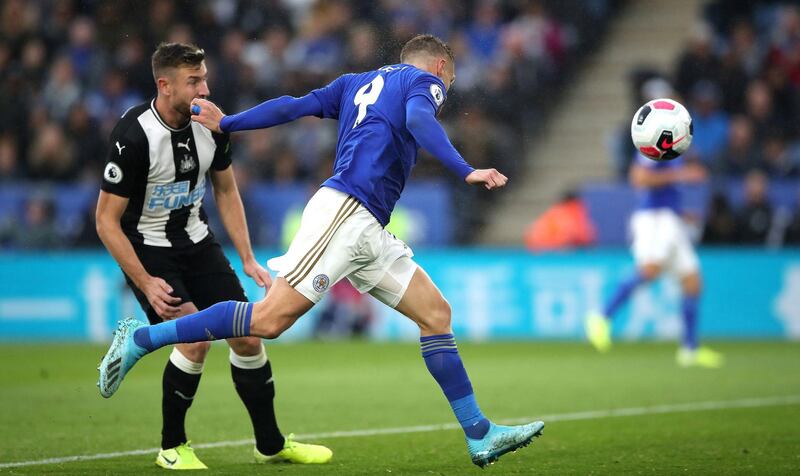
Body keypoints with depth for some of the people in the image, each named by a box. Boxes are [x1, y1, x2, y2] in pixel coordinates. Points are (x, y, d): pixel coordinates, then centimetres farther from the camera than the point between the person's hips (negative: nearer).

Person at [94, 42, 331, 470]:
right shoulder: (134, 137, -26)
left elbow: (226, 191, 10)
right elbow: (106, 220, -20)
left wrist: (247, 259, 5)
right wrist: (146, 284, -24)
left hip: (196, 242, 6)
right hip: (147, 248, -6)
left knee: (247, 337, 2)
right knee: (195, 338, -22)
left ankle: (270, 444, 20)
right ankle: (172, 447, -2)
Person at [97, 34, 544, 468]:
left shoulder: (356, 83, 28)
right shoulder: (424, 80, 7)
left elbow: (293, 106, 17)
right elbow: (418, 121, -15)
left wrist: (226, 123, 17)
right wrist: (465, 171, -23)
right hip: (344, 211, -10)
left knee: (436, 313, 6)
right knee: (271, 318, -15)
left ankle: (481, 435, 2)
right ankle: (142, 338, -10)